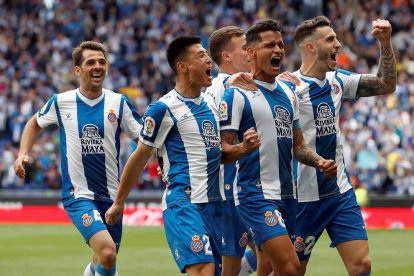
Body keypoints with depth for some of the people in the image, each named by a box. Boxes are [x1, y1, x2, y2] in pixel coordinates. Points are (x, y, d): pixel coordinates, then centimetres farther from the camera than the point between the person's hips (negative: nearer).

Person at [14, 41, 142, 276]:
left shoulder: (119, 103, 0)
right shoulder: (61, 102, -1)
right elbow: (35, 124, 18)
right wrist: (23, 153, 4)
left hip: (110, 195, 3)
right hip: (78, 193, -3)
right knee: (107, 253, -25)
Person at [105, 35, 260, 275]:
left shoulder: (211, 103, 14)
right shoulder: (164, 109, -8)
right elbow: (139, 158, 0)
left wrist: (244, 148, 3)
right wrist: (119, 203, 6)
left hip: (213, 202, 8)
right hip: (183, 204, -7)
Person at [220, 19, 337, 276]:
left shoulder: (288, 91, 15)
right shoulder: (238, 94, -8)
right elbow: (223, 149, -11)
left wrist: (319, 161, 3)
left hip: (287, 194, 8)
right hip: (256, 194, -8)